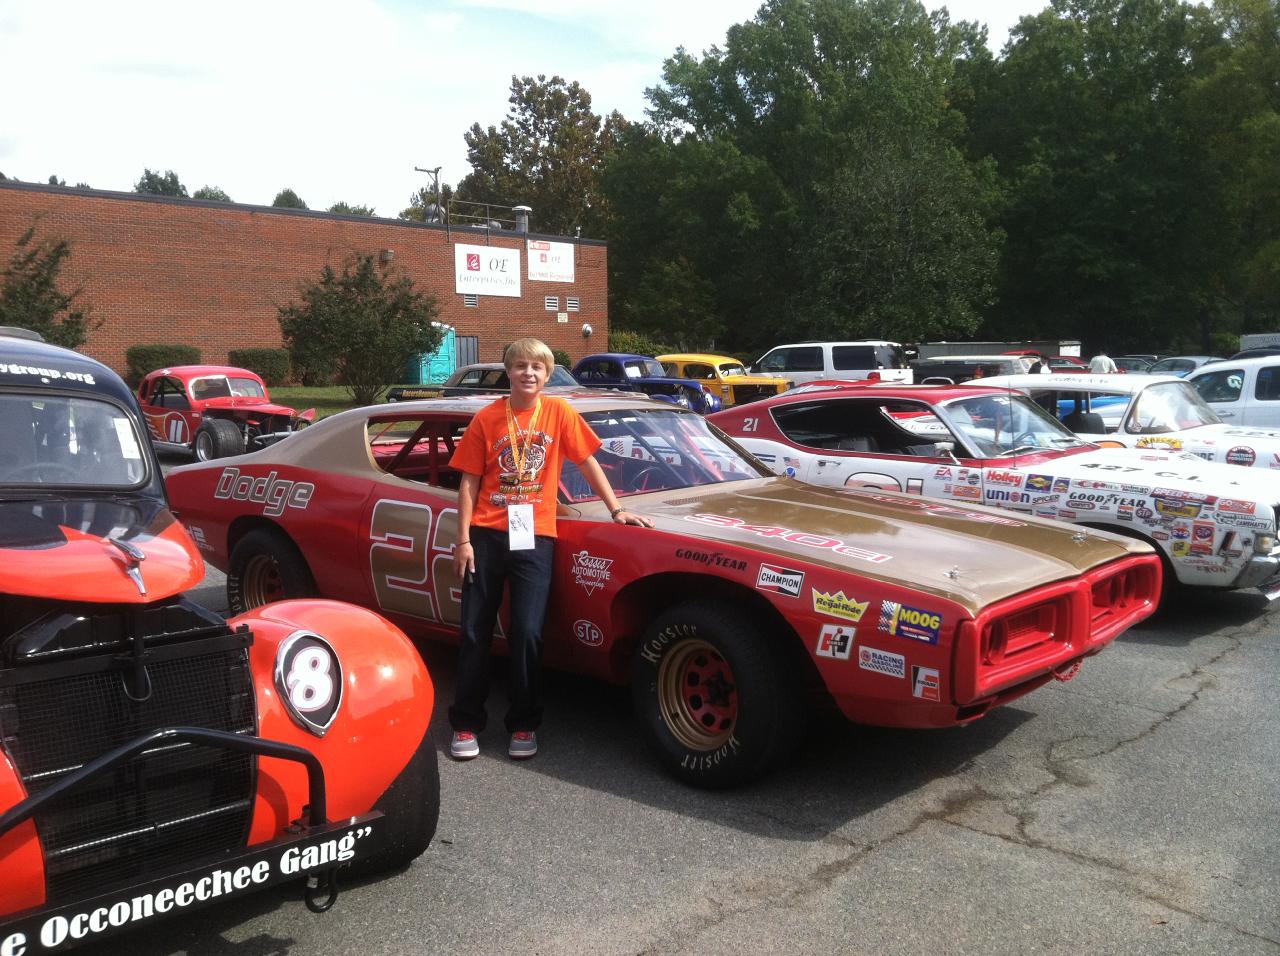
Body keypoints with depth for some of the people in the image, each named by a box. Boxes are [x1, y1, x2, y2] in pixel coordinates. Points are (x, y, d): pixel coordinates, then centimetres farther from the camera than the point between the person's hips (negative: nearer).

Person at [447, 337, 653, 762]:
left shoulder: (559, 412, 0)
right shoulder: (487, 418, 1)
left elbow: (588, 463, 6)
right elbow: (469, 481, 2)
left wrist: (616, 510, 2)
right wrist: (463, 540, -3)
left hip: (534, 537, -1)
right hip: (487, 535, 1)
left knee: (527, 634, -2)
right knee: (475, 631, 7)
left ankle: (523, 724, 16)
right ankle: (466, 723, 20)